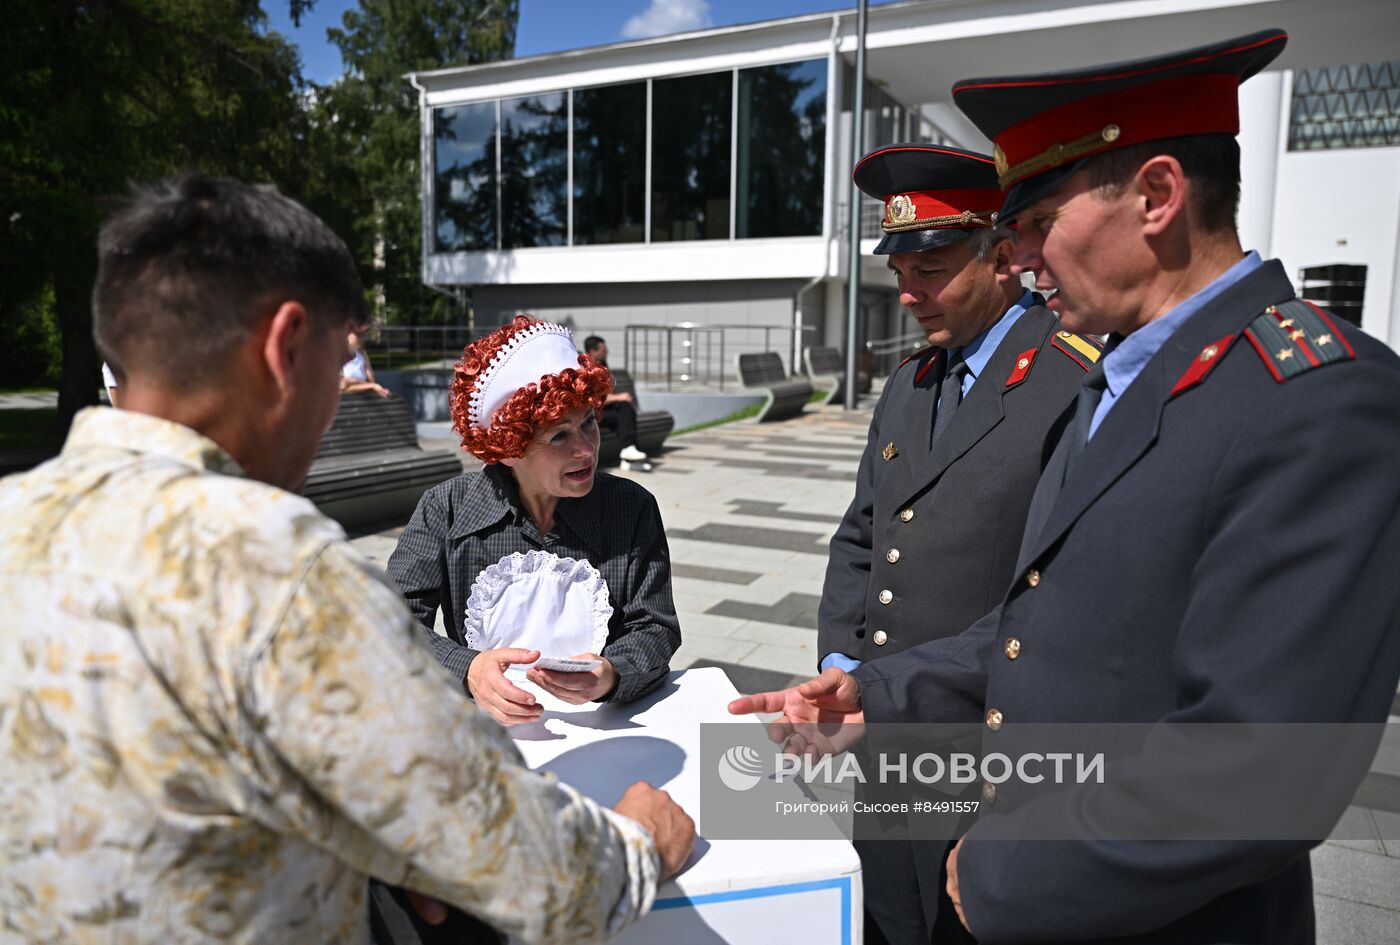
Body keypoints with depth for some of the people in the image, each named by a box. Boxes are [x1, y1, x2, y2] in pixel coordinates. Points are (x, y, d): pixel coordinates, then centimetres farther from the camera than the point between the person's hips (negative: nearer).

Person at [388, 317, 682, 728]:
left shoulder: (632, 508, 1)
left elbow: (655, 629, -1)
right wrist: (467, 670, -27)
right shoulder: (445, 510, -1)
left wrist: (611, 676, -23)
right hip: (483, 733, 1)